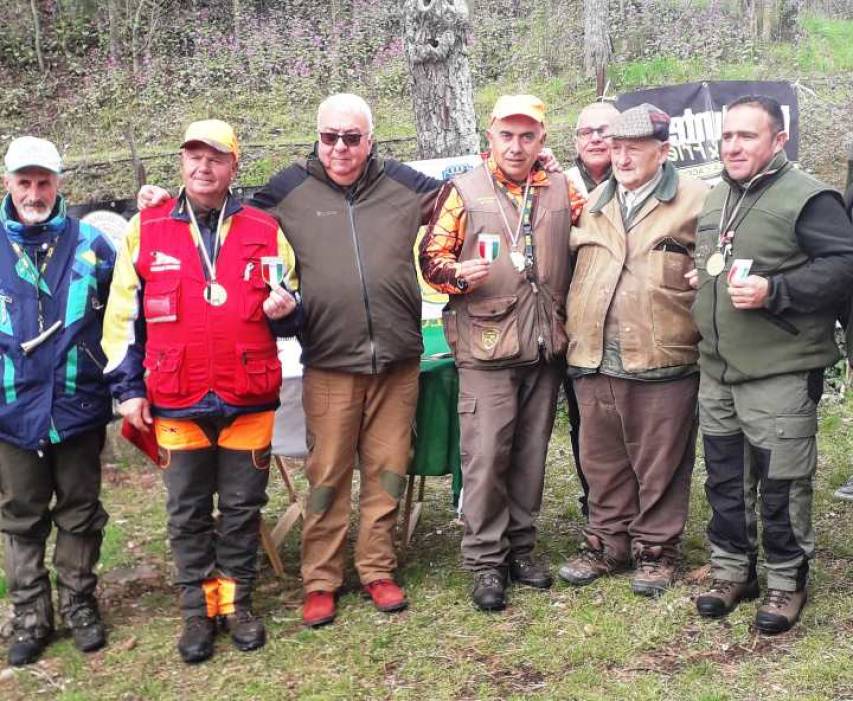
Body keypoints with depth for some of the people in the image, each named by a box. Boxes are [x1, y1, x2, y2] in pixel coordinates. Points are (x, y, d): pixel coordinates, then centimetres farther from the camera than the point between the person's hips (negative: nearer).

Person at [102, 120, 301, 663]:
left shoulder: (264, 231, 4)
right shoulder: (145, 230, 4)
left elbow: (288, 315, 12)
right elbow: (123, 317, 7)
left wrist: (284, 310, -13)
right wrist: (128, 388, 2)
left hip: (249, 400, 0)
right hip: (175, 404, 0)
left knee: (243, 508, 10)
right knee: (188, 514, 10)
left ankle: (238, 602, 26)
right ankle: (199, 609, 24)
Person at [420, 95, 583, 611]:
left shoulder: (562, 190, 9)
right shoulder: (465, 191, 0)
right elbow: (432, 256, 1)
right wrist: (458, 274, -20)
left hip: (545, 347, 4)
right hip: (487, 346, -3)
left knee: (531, 453, 12)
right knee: (486, 454, -4)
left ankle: (521, 546, 26)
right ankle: (485, 559, 8)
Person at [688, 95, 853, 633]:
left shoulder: (807, 198, -11)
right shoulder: (716, 199, 15)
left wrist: (774, 291, -25)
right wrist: (701, 279, 10)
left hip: (780, 372, -7)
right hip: (718, 369, 8)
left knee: (782, 484, 1)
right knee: (725, 479, 15)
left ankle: (787, 581, 18)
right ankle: (732, 571, 29)